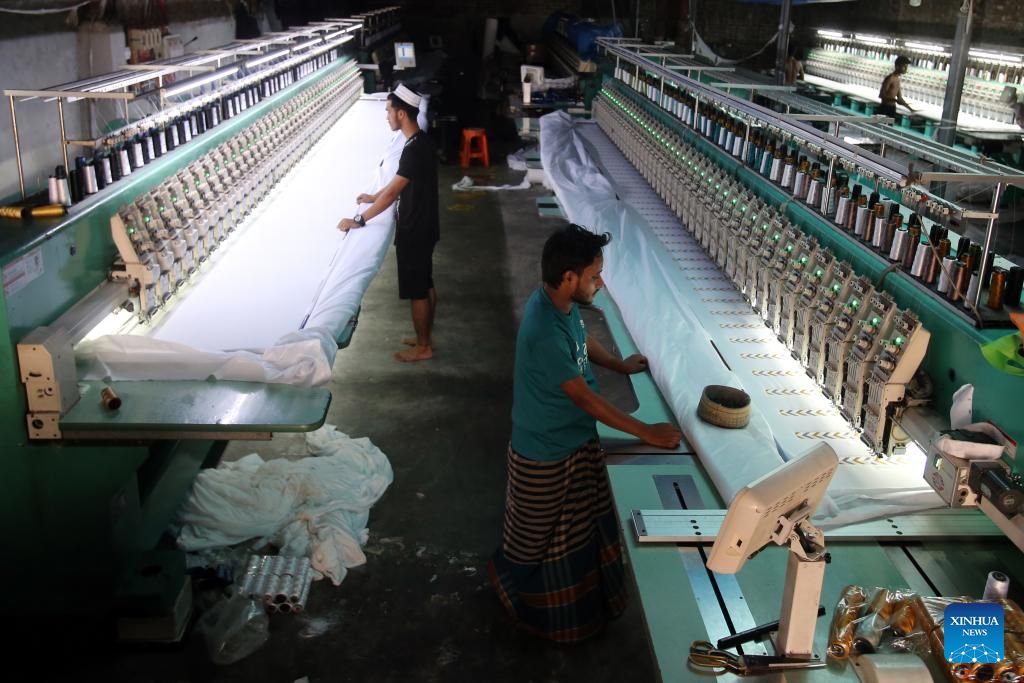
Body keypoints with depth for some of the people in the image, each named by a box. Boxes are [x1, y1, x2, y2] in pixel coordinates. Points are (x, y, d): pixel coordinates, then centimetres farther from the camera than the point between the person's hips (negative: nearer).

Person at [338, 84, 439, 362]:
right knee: (425, 285, 19)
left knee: (417, 291, 3)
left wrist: (359, 220, -23)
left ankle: (423, 347, 15)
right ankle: (425, 337, 32)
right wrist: (374, 197, 27)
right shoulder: (421, 141, 6)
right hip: (423, 227, 10)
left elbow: (392, 192, -27)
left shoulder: (415, 149, -25)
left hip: (415, 231, -10)